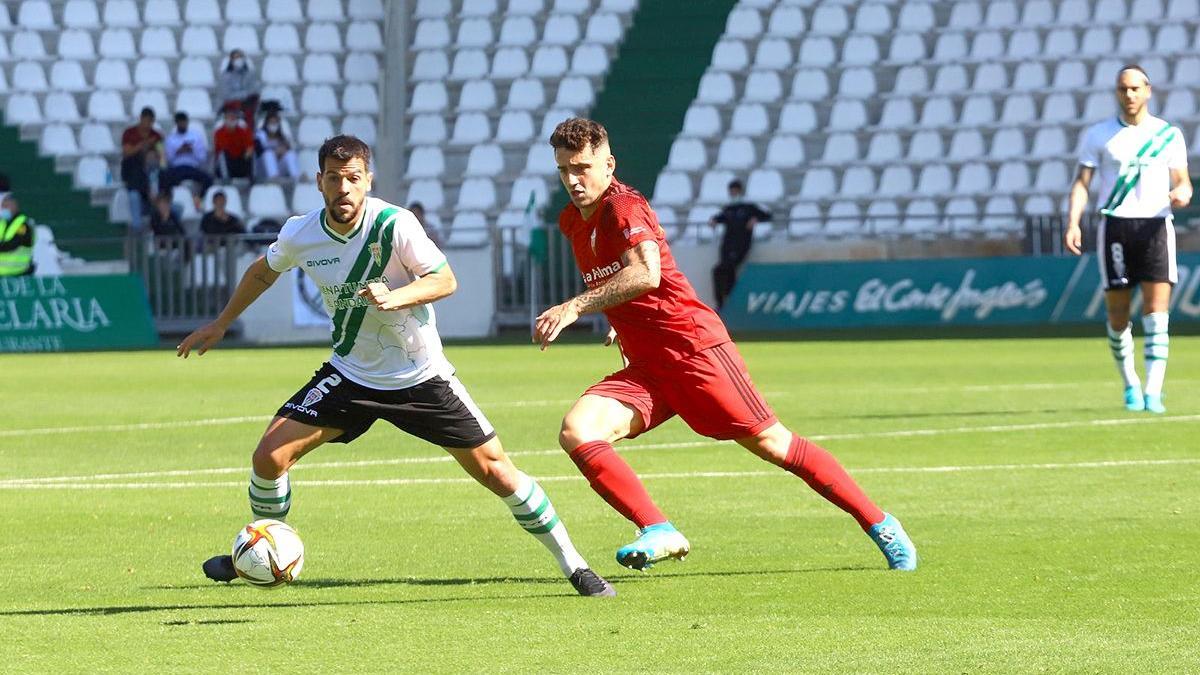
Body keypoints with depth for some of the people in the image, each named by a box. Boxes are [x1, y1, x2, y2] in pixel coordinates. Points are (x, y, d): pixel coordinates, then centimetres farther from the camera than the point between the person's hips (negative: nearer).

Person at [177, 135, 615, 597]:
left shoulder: (394, 225, -21)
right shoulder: (300, 234, -9)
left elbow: (445, 280, -18)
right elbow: (264, 271, 12)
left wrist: (394, 297, -36)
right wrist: (221, 324, 19)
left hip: (421, 376, -3)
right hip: (350, 376, 3)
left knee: (493, 468, -5)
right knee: (270, 455, -11)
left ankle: (571, 563, 9)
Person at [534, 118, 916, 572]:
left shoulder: (623, 207, -13)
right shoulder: (572, 221, 13)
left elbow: (646, 274, -32)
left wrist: (575, 307, -35)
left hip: (694, 347, -8)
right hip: (645, 370, 8)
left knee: (772, 445, -2)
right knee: (575, 432, -17)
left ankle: (880, 526, 11)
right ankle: (657, 532, -22)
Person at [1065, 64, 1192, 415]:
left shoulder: (1168, 134, 8)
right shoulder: (1098, 135, 7)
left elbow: (1182, 181, 9)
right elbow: (1082, 182, 4)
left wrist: (1182, 193, -15)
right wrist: (1073, 223, -9)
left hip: (1156, 225, 0)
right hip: (1115, 225, 0)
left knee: (1156, 313, -10)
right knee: (1117, 315, 1)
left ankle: (1153, 392, -13)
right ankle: (1130, 384, 21)